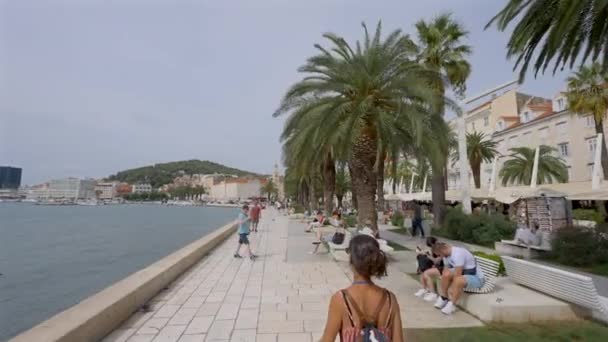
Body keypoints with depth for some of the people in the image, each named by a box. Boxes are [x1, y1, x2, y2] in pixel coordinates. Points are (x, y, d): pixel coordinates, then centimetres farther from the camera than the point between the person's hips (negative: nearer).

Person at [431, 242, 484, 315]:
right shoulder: (447, 254, -2)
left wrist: (451, 289, -18)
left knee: (458, 280, -35)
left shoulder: (458, 254, -29)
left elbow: (457, 275, -28)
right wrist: (446, 289, -8)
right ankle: (443, 298, 2)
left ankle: (452, 305, -15)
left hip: (476, 278, -8)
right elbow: (445, 270, 1)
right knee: (446, 274, -14)